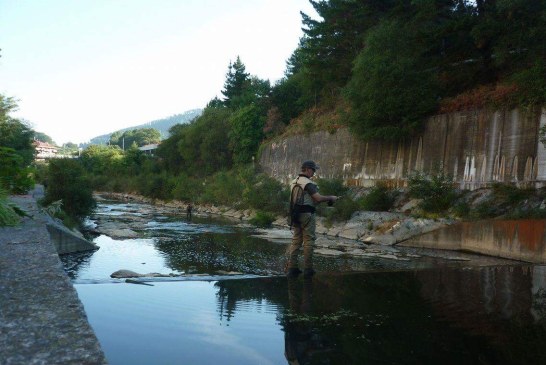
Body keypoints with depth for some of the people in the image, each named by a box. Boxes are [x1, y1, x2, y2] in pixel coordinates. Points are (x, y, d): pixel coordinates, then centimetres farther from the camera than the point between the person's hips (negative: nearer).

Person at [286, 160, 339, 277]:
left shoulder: (293, 182, 14)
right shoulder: (308, 183, -13)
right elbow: (318, 198, -19)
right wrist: (331, 198, -4)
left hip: (296, 214, 8)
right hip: (307, 214, -8)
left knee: (296, 241, 10)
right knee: (308, 241, -1)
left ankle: (291, 268, 8)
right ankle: (308, 269, 2)